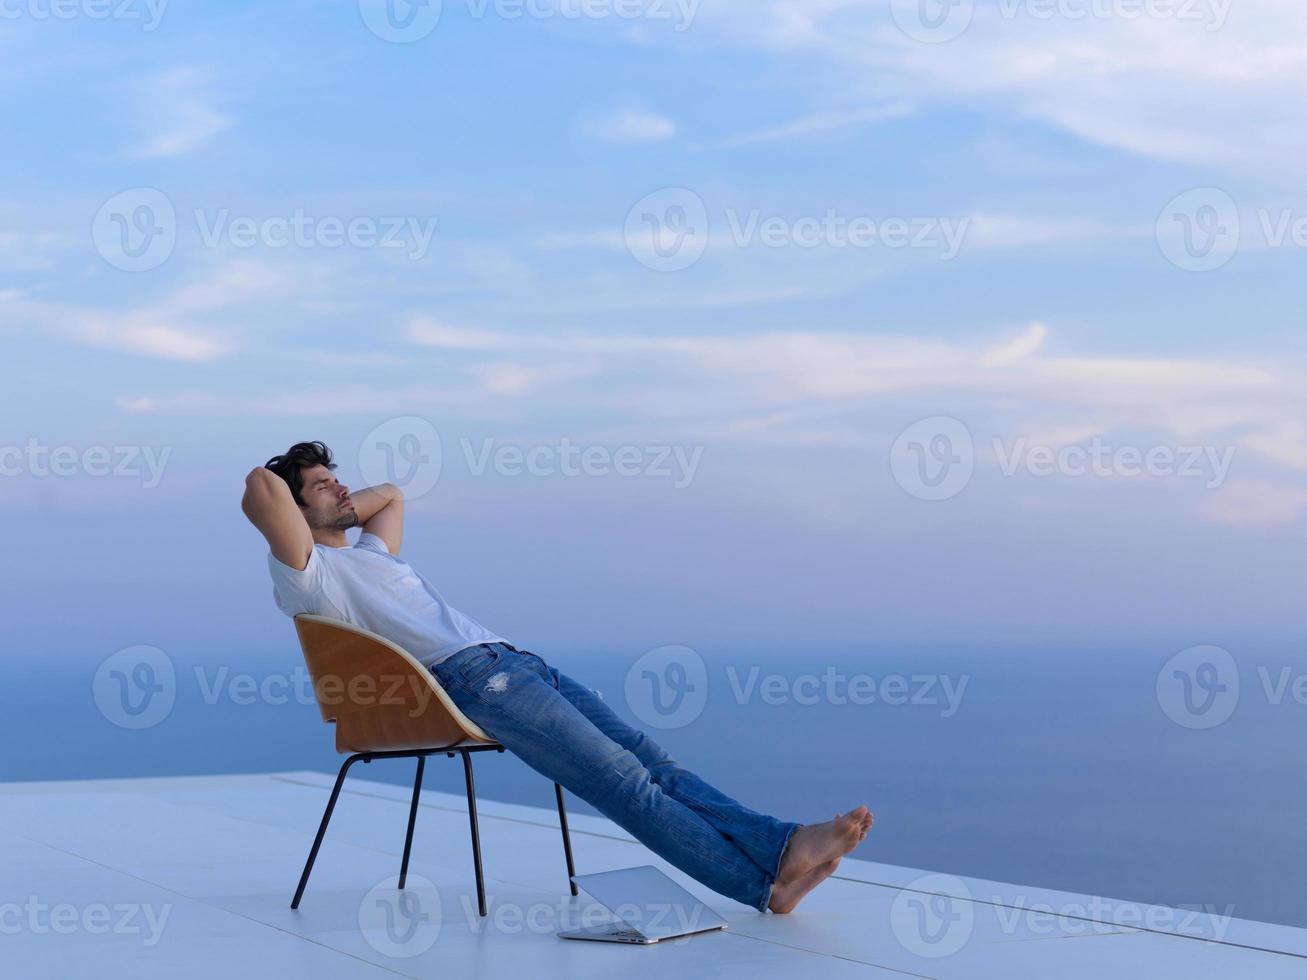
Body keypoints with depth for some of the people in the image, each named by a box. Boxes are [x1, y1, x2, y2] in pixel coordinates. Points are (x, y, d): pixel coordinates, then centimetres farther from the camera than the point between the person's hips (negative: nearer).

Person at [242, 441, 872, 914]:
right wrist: (283, 506, 9)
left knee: (648, 758, -8)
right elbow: (262, 485, -12)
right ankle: (763, 882, -28)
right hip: (469, 678, -10)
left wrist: (344, 510, 36)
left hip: (512, 662, 10)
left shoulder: (368, 555, 32)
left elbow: (391, 493, 51)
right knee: (620, 777, -21)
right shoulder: (306, 573, 3)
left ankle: (780, 845, -20)